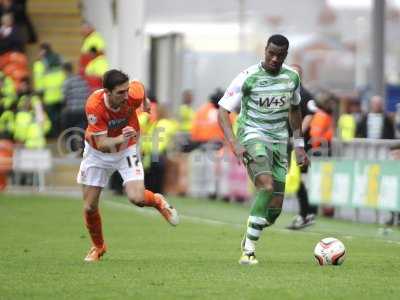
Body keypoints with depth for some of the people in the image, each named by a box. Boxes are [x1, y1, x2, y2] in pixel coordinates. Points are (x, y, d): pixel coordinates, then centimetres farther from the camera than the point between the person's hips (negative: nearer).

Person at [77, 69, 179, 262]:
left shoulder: (133, 95, -30)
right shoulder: (94, 105, -34)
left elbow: (140, 86, -3)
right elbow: (102, 143, -32)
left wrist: (145, 102, 18)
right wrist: (120, 139, -52)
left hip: (127, 150, 0)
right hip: (98, 152, 0)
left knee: (137, 198, -21)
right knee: (89, 207, 2)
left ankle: (158, 201, 16)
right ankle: (98, 246, 30)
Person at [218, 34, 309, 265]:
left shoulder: (292, 77, 5)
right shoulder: (248, 77, -10)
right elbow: (223, 111, -9)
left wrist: (299, 145, 19)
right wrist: (234, 144, -22)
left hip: (280, 142, 6)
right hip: (253, 136, -5)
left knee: (275, 208, 0)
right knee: (267, 186, -31)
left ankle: (249, 241, 27)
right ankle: (249, 250, -23)